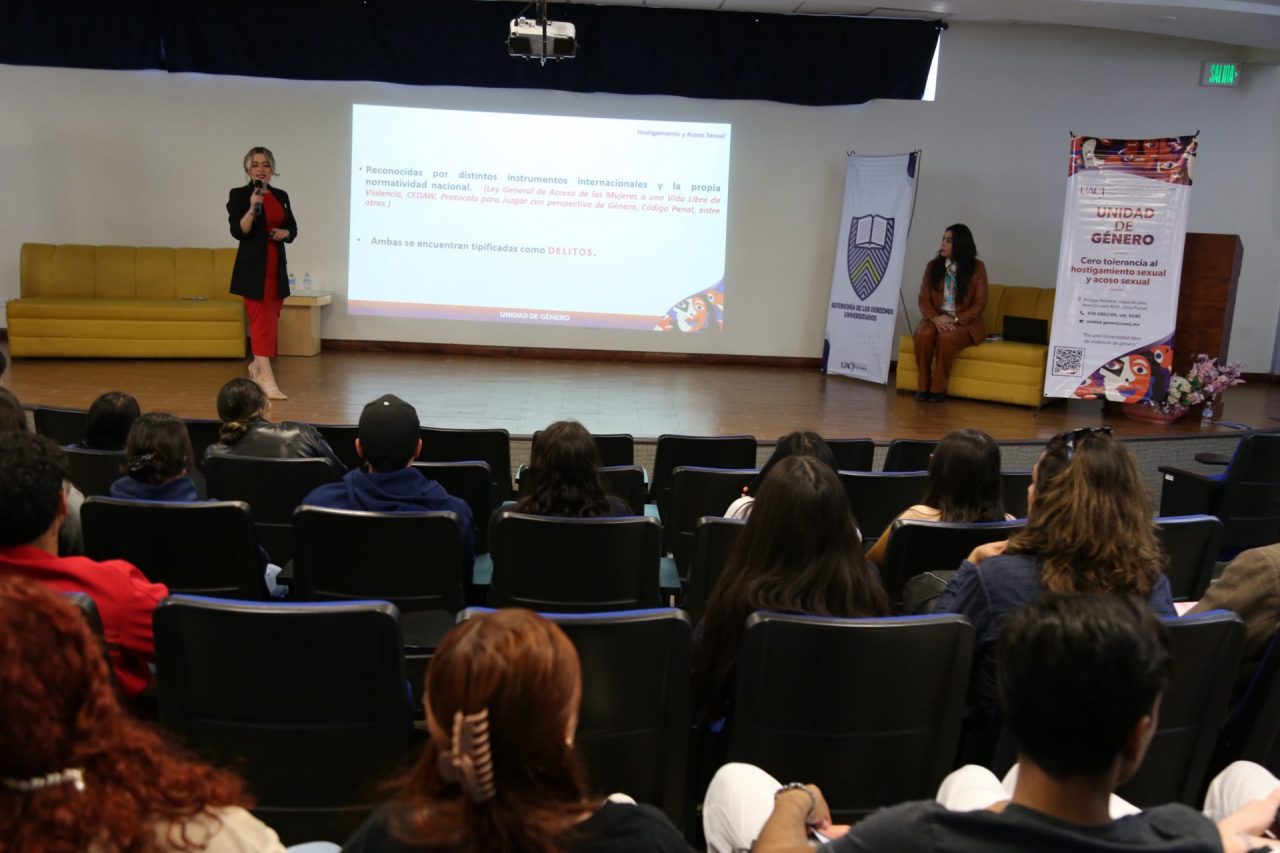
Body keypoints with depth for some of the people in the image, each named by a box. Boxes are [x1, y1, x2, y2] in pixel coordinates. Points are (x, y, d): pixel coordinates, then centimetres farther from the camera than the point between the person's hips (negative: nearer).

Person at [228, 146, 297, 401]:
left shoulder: (281, 196, 11)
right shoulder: (239, 195, -4)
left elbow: (293, 229, 15)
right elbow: (238, 231, -14)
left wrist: (283, 233, -6)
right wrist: (252, 208, -27)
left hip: (277, 265, 6)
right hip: (253, 265, -6)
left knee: (272, 319, 11)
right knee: (261, 319, -10)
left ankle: (256, 368, 29)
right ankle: (267, 381, -13)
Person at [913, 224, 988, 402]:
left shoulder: (977, 268, -2)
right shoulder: (933, 266, 6)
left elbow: (979, 304, -5)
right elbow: (924, 299, 2)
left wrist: (955, 319, -17)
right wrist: (935, 318, -18)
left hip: (965, 323, -3)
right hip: (936, 319, 3)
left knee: (946, 337, -35)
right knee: (924, 334, -32)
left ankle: (938, 388, -22)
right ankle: (923, 385, -20)